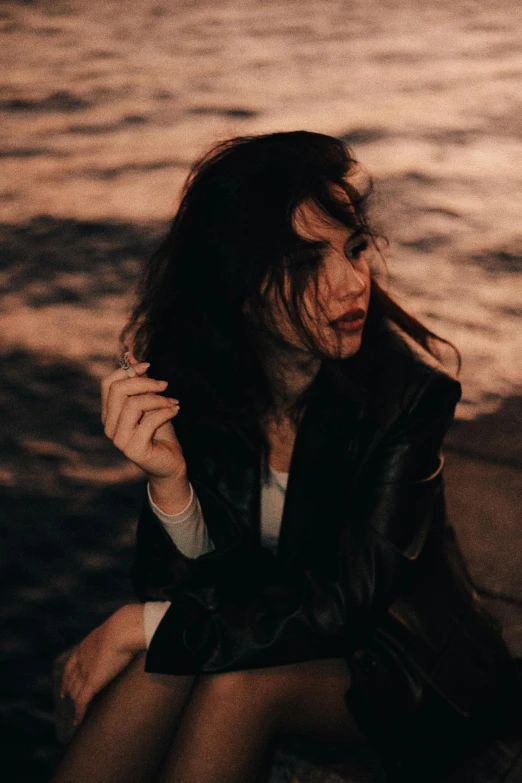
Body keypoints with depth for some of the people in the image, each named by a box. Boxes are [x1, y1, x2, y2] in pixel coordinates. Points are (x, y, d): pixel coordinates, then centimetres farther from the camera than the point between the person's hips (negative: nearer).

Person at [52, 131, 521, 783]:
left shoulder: (410, 391, -24)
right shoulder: (188, 377, -13)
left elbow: (344, 602, -24)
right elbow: (179, 583, -10)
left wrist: (144, 625, -22)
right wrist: (169, 480, -31)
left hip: (398, 665, -2)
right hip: (265, 625, 3)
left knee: (236, 679, -30)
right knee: (161, 659, -29)